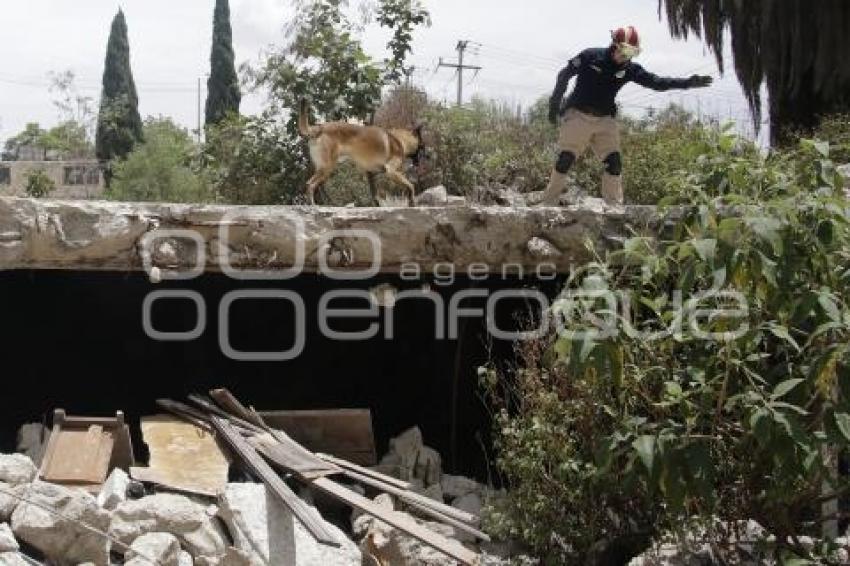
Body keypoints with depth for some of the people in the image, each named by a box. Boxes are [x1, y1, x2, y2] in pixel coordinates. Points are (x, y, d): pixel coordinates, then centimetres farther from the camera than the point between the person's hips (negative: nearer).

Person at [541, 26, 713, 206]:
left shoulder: (630, 69, 0)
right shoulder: (590, 57, -9)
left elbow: (656, 82, -4)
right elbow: (564, 75, 0)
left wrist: (687, 83, -15)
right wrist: (555, 103, -2)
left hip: (605, 120, 4)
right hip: (578, 116, -3)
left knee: (614, 163, -5)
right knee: (564, 161, -6)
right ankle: (548, 203, 5)